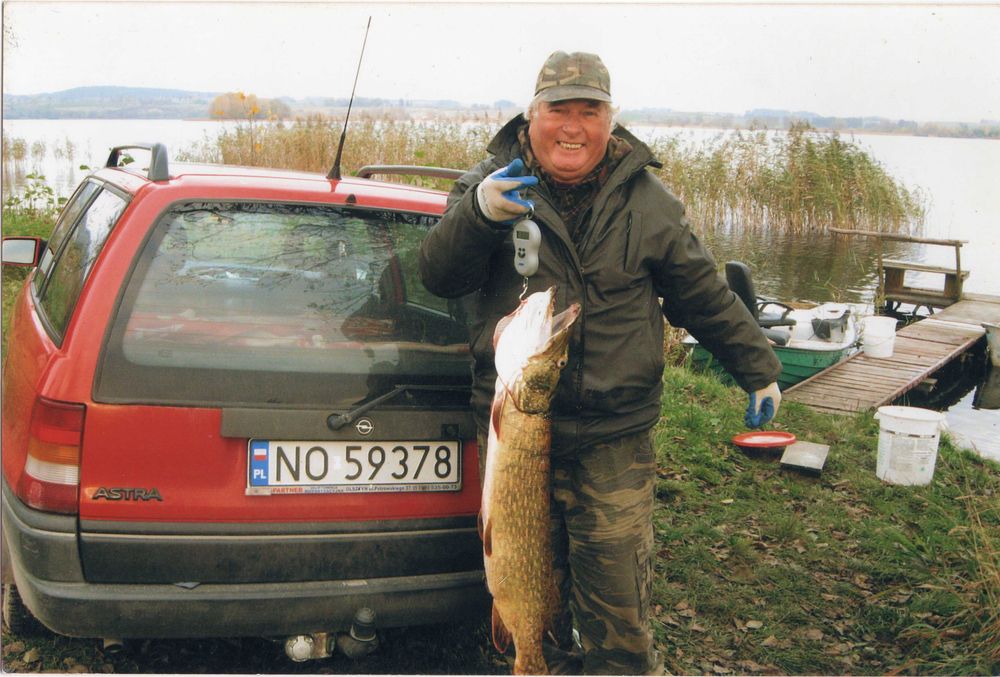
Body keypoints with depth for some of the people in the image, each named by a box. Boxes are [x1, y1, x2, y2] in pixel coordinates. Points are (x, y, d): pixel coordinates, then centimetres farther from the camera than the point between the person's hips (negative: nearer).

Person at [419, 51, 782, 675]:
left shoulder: (647, 201, 5)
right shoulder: (494, 182, 0)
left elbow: (705, 296, 14)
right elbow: (439, 277, -11)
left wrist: (758, 370, 18)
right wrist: (479, 214, -29)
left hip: (614, 441, 0)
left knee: (620, 610, 1)